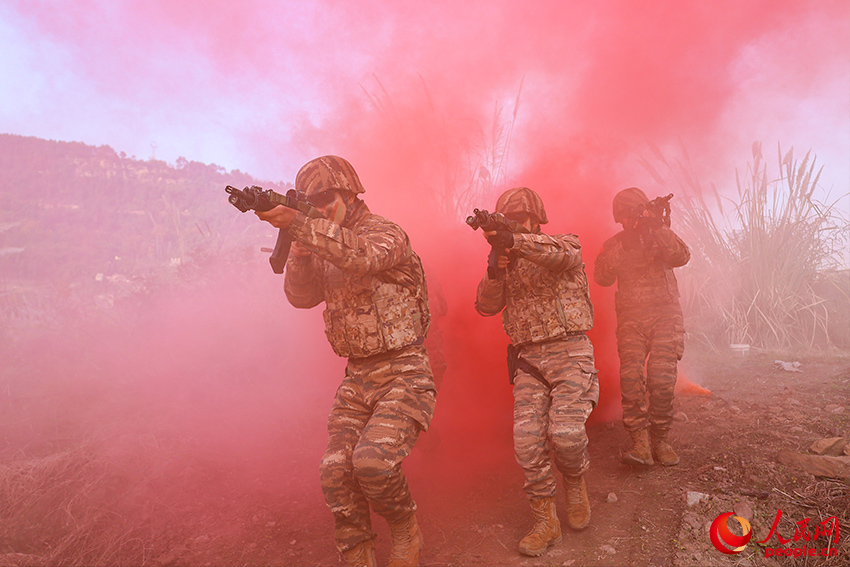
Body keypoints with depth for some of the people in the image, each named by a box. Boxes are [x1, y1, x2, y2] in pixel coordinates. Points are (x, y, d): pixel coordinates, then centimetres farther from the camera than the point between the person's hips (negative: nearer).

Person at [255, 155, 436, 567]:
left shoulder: (386, 234, -9)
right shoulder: (323, 248, 13)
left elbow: (361, 256, -32)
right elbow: (300, 296, 0)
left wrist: (298, 224, -39)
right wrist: (300, 244, -15)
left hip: (404, 374, -6)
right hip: (356, 379, 7)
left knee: (373, 460, -23)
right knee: (336, 472, -4)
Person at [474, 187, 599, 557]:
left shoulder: (567, 245, 2)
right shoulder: (508, 264, 15)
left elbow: (561, 253, -25)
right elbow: (486, 306, 5)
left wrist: (514, 240, -42)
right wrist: (494, 272, -15)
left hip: (569, 350, -4)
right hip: (528, 358, 4)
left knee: (566, 432, -18)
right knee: (527, 440, -7)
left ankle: (576, 486, 16)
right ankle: (545, 521, 8)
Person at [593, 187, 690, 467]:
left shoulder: (660, 235, 9)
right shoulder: (612, 244, 11)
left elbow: (681, 257, -10)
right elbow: (602, 277, -5)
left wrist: (659, 229, -20)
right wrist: (622, 247, -13)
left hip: (665, 315, -1)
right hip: (631, 319, 1)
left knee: (661, 379, -12)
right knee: (631, 376, -16)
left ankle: (660, 440, 4)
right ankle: (640, 443, -14)